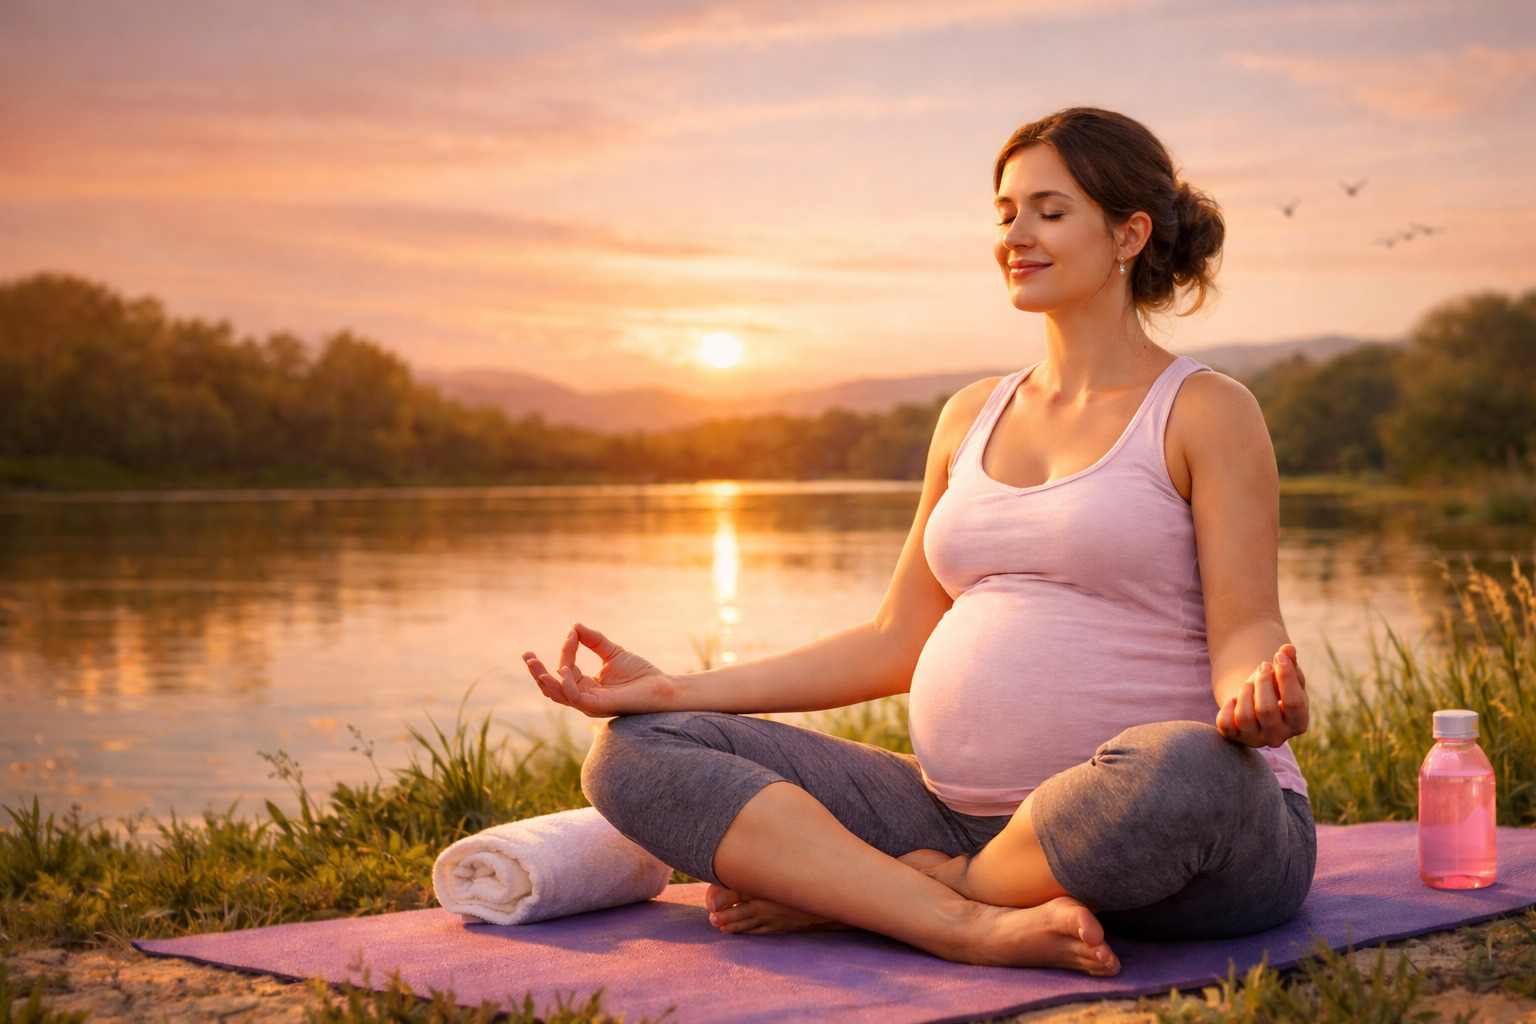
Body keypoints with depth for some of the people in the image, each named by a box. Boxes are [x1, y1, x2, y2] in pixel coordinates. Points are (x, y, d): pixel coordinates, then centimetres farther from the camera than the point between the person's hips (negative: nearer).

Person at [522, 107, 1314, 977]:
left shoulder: (1207, 412, 1)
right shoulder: (973, 418, 17)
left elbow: (1245, 629, -7)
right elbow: (896, 644, 17)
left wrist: (1256, 698, -32)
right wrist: (673, 688, 10)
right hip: (966, 817, 5)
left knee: (1181, 768, -43)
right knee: (638, 751, -8)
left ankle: (844, 889, -16)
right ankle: (977, 926, -27)